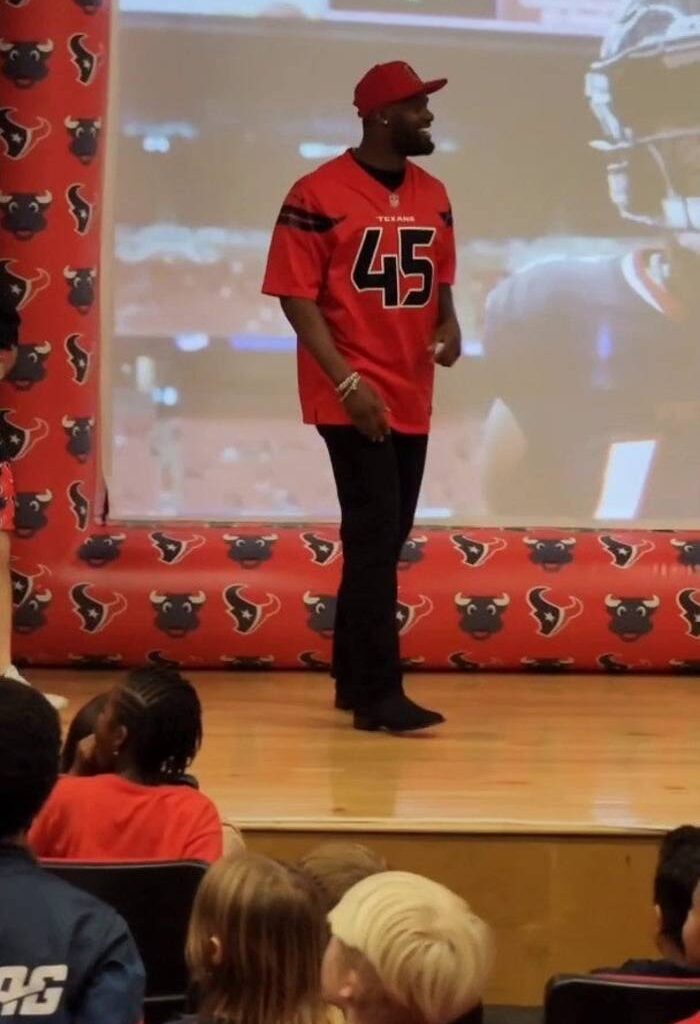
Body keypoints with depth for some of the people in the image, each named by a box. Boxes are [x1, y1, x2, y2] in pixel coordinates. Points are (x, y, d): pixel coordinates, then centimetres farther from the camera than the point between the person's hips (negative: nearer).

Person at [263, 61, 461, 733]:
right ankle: (378, 694, -6)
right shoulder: (319, 194, -11)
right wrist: (346, 381, -19)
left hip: (412, 397, 7)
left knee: (385, 538, 12)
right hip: (353, 396, -7)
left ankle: (354, 680, 23)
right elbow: (295, 293, -12)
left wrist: (449, 326, -1)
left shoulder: (433, 195, 10)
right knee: (375, 535, -10)